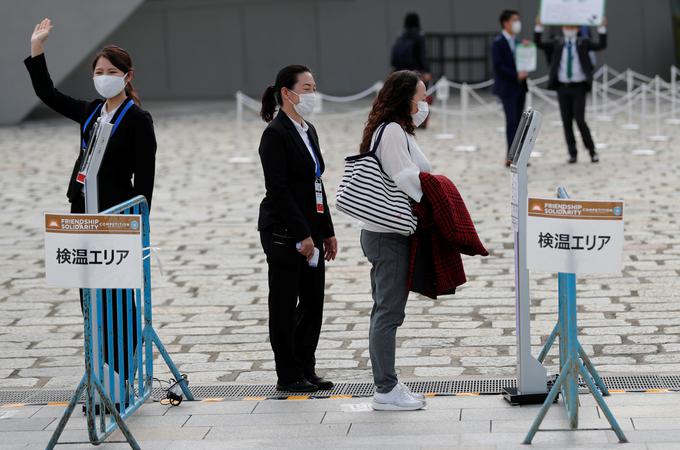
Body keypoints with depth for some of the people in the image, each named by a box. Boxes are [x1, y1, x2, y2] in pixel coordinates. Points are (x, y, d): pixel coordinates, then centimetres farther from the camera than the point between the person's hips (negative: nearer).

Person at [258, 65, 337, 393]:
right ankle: (289, 377, 8)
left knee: (313, 303, 10)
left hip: (309, 231, 9)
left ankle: (306, 371, 19)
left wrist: (327, 231, 15)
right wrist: (302, 235, -19)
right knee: (285, 306, 1)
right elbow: (277, 190, -18)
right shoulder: (275, 134, -14)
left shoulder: (308, 131, 14)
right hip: (283, 233, -9)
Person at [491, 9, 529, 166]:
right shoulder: (498, 43, -8)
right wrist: (516, 75, -20)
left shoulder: (517, 41, 15)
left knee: (518, 122, 6)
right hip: (507, 88, -8)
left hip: (519, 86, 8)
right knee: (512, 121, -11)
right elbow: (498, 66, -16)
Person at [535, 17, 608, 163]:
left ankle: (592, 151, 5)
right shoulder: (557, 44, 7)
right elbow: (539, 43, 1)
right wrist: (538, 27, -12)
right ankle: (572, 154, 12)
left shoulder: (583, 42, 3)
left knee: (580, 120, -10)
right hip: (562, 87, 3)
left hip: (579, 87, -3)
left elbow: (601, 46, -9)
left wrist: (602, 29, -20)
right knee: (566, 122, 3)